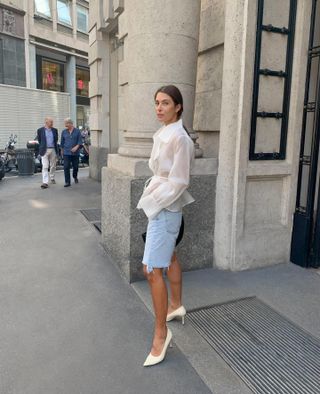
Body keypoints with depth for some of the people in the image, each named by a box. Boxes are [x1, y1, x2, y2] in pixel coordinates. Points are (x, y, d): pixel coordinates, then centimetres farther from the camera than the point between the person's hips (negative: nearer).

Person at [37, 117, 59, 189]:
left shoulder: (55, 130, 8)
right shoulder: (40, 130, -1)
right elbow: (39, 140, 8)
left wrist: (55, 146, 13)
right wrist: (43, 146, 13)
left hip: (53, 150, 3)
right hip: (45, 150, -3)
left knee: (53, 166, 12)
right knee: (45, 167, -9)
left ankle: (52, 178, 32)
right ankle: (45, 182, -13)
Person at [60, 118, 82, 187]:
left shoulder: (77, 131, 0)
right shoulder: (64, 132, 7)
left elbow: (80, 141, -2)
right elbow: (62, 142, 15)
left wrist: (76, 147, -17)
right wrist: (62, 150, 18)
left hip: (75, 152, -1)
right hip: (66, 152, 1)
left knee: (75, 166, 9)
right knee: (66, 167, -9)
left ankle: (75, 177, 38)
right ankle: (67, 182, -5)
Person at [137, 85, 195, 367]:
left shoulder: (179, 137, -18)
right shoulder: (162, 134, 8)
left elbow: (178, 182, -20)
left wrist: (151, 202, -15)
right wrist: (152, 193, 9)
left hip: (166, 207, -10)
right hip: (159, 202, 10)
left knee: (152, 269, -9)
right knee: (169, 256, 21)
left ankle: (161, 333, 5)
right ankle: (176, 306, 41)